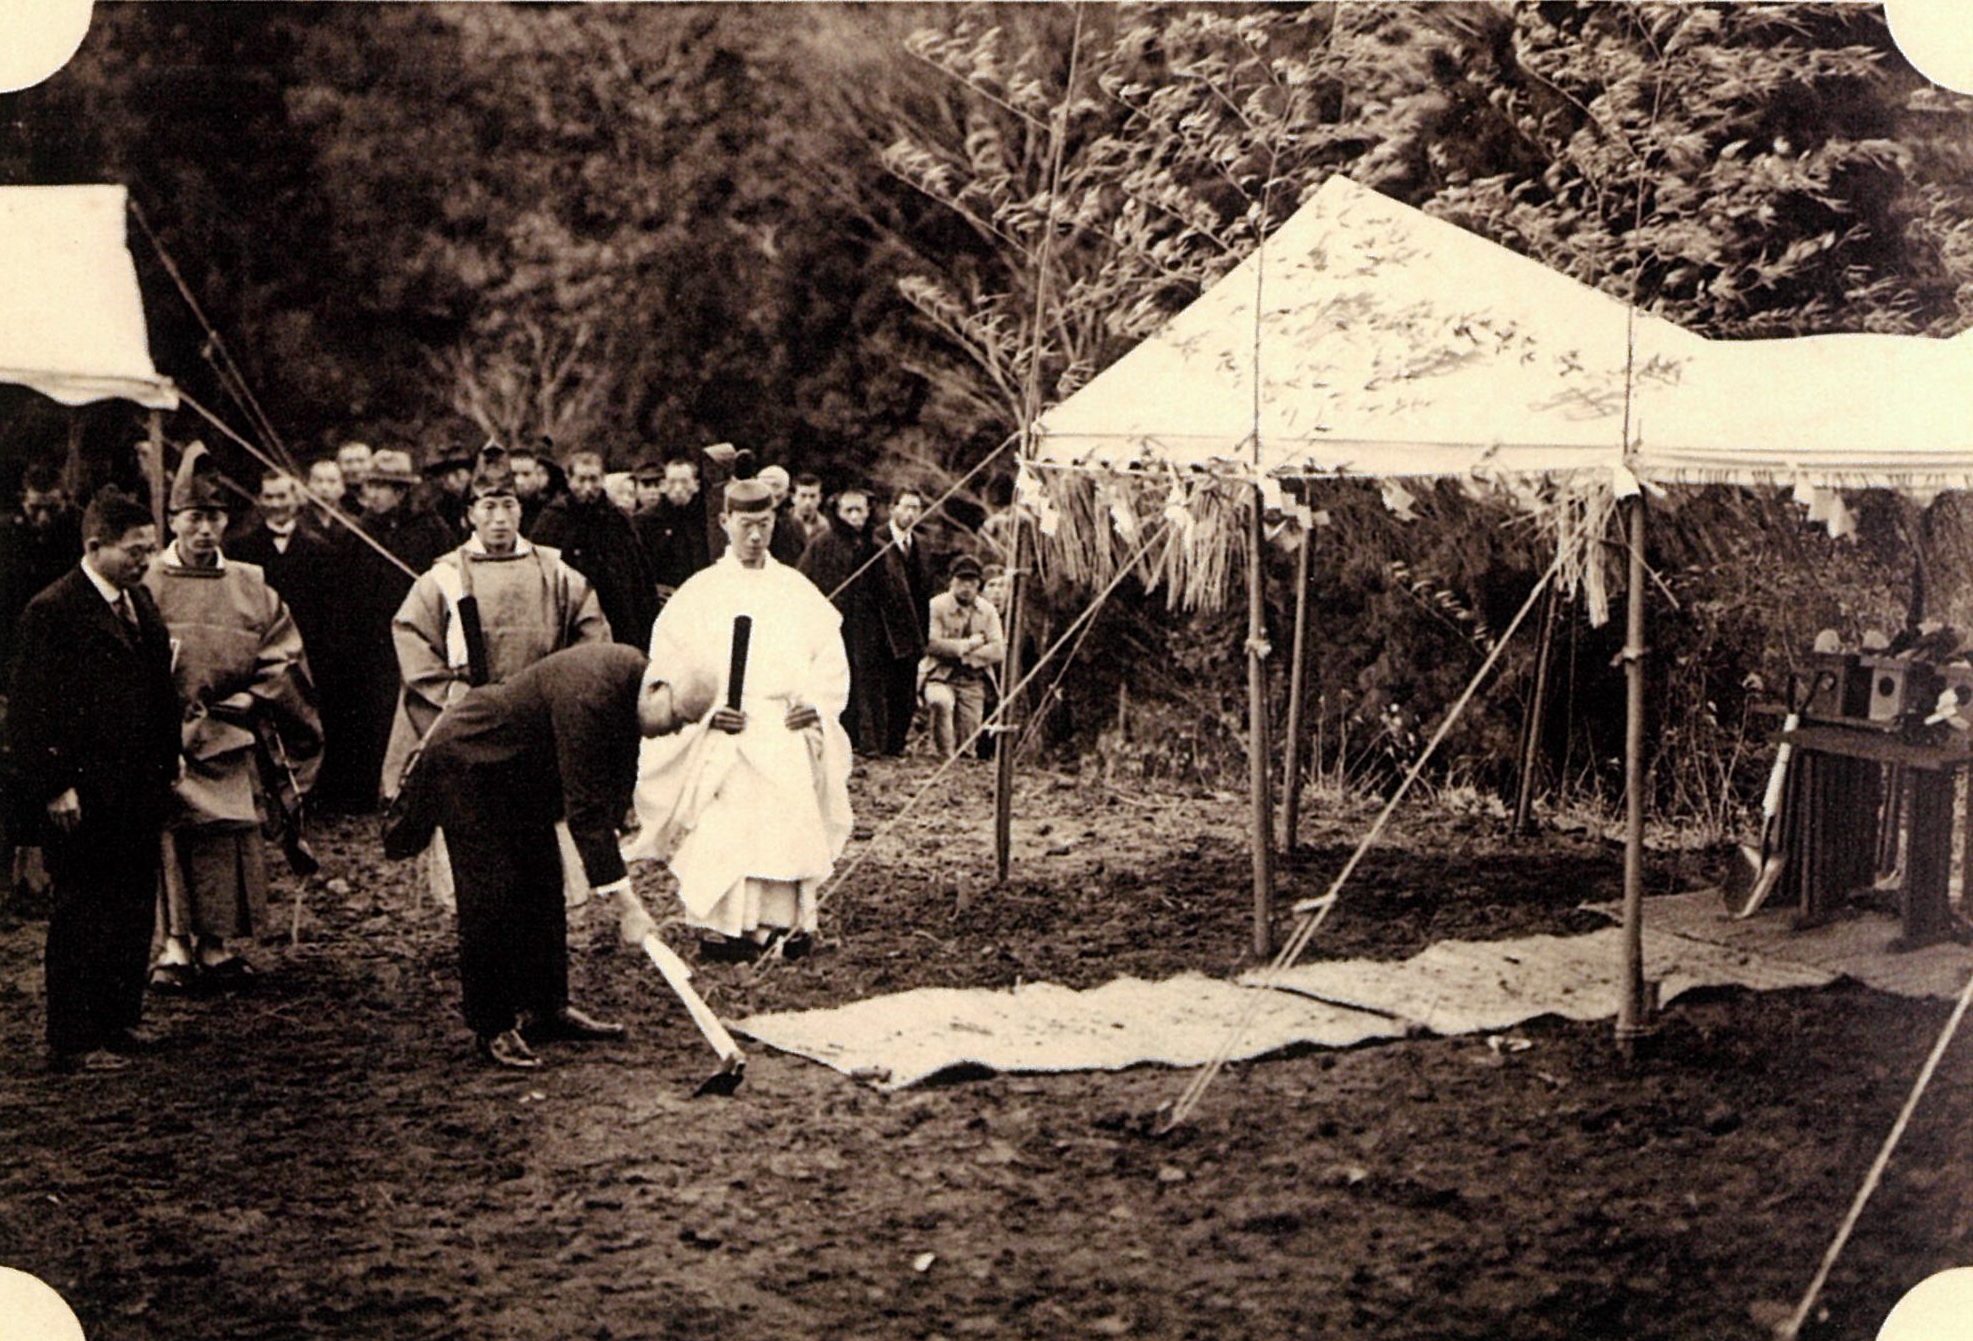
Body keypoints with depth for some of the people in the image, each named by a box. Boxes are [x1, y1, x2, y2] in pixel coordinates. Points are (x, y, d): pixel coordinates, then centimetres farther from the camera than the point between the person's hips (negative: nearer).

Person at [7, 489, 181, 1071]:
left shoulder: (141, 601, 13)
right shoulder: (52, 610, -13)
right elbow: (31, 710, -14)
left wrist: (168, 761, 12)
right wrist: (54, 787, -17)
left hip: (140, 791, 8)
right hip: (83, 797, -8)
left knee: (134, 911, 14)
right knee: (81, 917, 1)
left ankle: (121, 1018, 27)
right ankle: (73, 1040, 9)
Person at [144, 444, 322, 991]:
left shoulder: (252, 588, 9)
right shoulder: (145, 584, 2)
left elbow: (285, 658, 9)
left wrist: (249, 699, -5)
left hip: (231, 738, 3)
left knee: (230, 839, 4)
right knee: (169, 834, -7)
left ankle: (216, 944, 12)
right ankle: (175, 946, -1)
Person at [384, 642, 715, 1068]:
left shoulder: (631, 672, -9)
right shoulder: (586, 694, -37)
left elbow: (615, 783, 2)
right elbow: (584, 808, -35)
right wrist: (628, 906, -33)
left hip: (522, 773, 9)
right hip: (468, 761, -9)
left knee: (543, 887, 10)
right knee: (492, 898, -10)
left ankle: (546, 1008, 19)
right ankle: (491, 1028, 0)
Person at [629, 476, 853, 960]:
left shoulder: (799, 592, 12)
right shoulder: (698, 594, 3)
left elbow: (830, 663, 14)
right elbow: (667, 671, 1)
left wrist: (816, 705, -4)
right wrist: (708, 710, -13)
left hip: (789, 740, 3)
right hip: (725, 741, -2)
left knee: (790, 830, -2)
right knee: (724, 833, -9)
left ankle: (787, 921, 8)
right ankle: (719, 928, -1)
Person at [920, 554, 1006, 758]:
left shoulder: (988, 611, 9)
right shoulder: (936, 606, -4)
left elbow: (998, 650, 0)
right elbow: (930, 644, -16)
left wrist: (965, 656, -13)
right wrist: (968, 644, -12)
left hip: (973, 682, 4)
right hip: (941, 677, -4)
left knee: (967, 739, -3)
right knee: (941, 702, -37)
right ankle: (946, 755, -25)